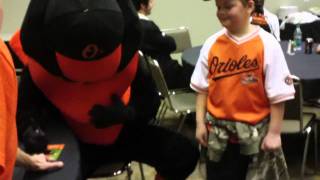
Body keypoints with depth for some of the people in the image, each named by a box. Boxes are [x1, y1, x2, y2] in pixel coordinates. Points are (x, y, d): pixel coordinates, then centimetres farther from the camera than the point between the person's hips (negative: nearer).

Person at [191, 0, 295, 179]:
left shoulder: (267, 44, -13)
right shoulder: (212, 44, -2)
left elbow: (278, 95, -11)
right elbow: (202, 88, 4)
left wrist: (274, 133, -10)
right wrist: (200, 123, 2)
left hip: (254, 130, -2)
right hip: (217, 129, 3)